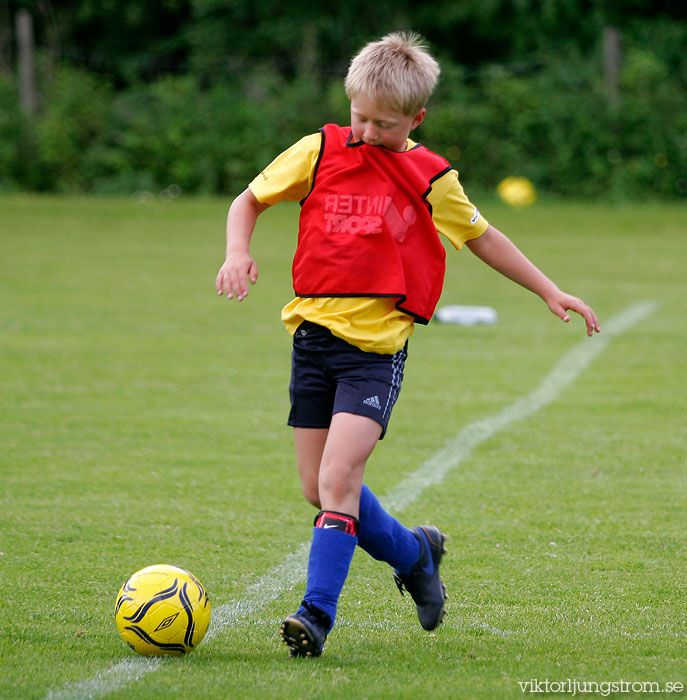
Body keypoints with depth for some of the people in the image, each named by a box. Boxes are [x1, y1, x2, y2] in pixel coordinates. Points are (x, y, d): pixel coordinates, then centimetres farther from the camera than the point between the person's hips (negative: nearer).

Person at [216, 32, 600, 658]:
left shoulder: (431, 179, 3)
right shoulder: (321, 152, 5)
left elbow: (481, 236, 18)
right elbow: (249, 200, 13)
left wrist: (549, 291, 19)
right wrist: (238, 252, -7)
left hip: (377, 347, -3)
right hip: (313, 332, 3)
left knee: (337, 479, -18)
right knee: (318, 489, 7)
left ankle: (318, 611, -17)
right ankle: (413, 553, 31)